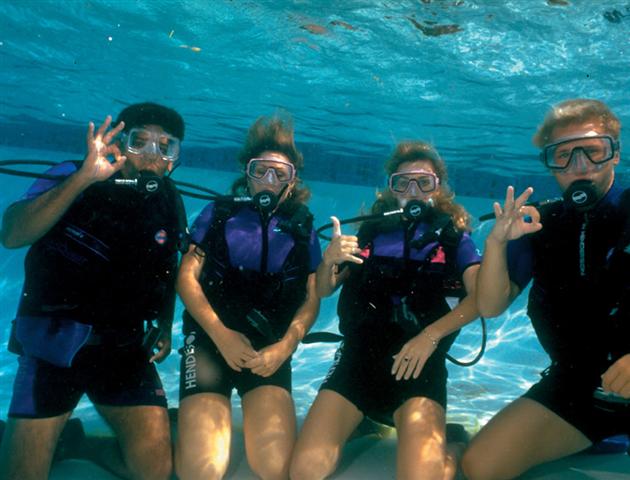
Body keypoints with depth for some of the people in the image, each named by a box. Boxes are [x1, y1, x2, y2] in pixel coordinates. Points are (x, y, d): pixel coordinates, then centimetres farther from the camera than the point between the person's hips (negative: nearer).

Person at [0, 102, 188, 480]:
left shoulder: (170, 205, 1)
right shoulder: (72, 180, -10)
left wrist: (164, 326, 2)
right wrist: (84, 177, -37)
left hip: (124, 348, 3)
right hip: (54, 343, -3)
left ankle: (78, 445, 26)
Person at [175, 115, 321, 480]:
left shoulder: (302, 228, 11)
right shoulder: (218, 214, 8)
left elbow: (312, 297, 7)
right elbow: (187, 278, 1)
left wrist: (285, 346, -10)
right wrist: (222, 335, -13)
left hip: (270, 347, 1)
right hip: (210, 339, -1)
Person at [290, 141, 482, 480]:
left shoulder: (453, 237, 8)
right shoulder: (371, 230, 12)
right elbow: (323, 291, 11)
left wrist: (431, 335, -22)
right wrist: (329, 259, -11)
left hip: (419, 363, -1)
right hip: (358, 356, 2)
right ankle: (358, 419, 16)